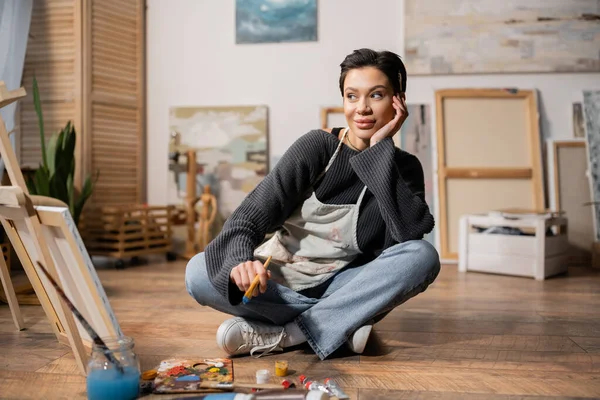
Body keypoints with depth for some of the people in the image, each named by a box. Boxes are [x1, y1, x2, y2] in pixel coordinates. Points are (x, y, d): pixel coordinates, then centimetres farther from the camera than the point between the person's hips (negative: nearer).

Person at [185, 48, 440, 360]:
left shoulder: (405, 168, 0)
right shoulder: (318, 146, -8)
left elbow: (411, 234, -20)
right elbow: (252, 214, -17)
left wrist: (381, 149, -20)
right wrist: (240, 261, -39)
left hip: (341, 287, 1)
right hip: (279, 285, -1)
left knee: (423, 257, -26)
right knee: (199, 273, -26)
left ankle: (283, 335, -25)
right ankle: (336, 325, -20)